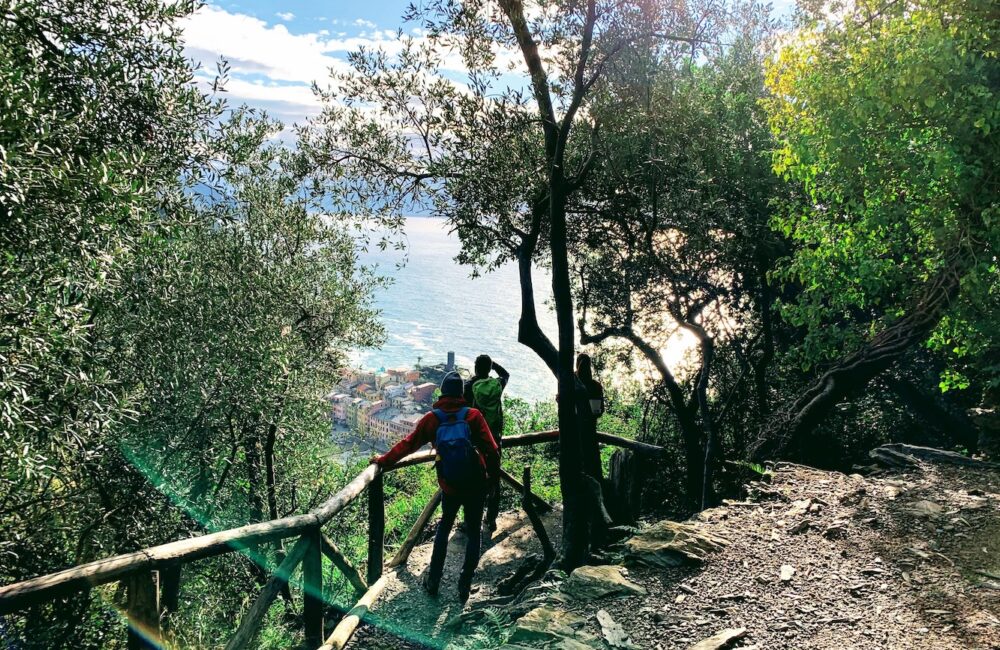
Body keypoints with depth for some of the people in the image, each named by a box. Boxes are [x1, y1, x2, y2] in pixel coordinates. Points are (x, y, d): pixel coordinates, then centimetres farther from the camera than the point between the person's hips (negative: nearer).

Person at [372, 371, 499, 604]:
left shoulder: (432, 419, -5)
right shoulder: (473, 415, -8)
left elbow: (408, 444, -1)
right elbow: (491, 449, -12)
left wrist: (384, 460, 11)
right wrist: (493, 472, 4)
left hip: (449, 487, 2)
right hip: (476, 486, -1)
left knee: (444, 527, 23)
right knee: (473, 533, 13)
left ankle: (433, 580, 23)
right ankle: (465, 585, 12)